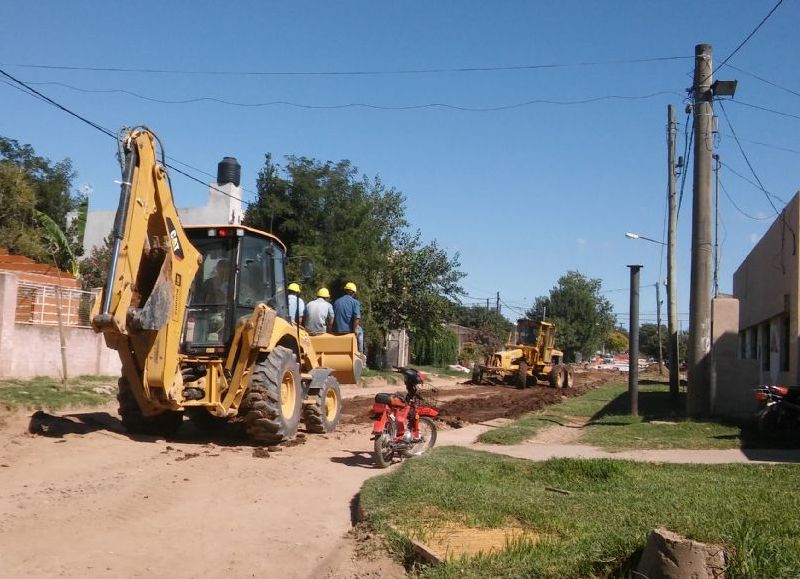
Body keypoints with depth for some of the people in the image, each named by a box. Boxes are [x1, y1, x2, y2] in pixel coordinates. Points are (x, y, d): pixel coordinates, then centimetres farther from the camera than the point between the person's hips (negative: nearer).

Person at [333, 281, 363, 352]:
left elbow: (332, 317, 9)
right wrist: (354, 330, -8)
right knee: (359, 332, 31)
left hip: (337, 330, 4)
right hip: (348, 329, -4)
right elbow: (357, 318, -17)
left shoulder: (336, 302, 9)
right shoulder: (355, 302, -5)